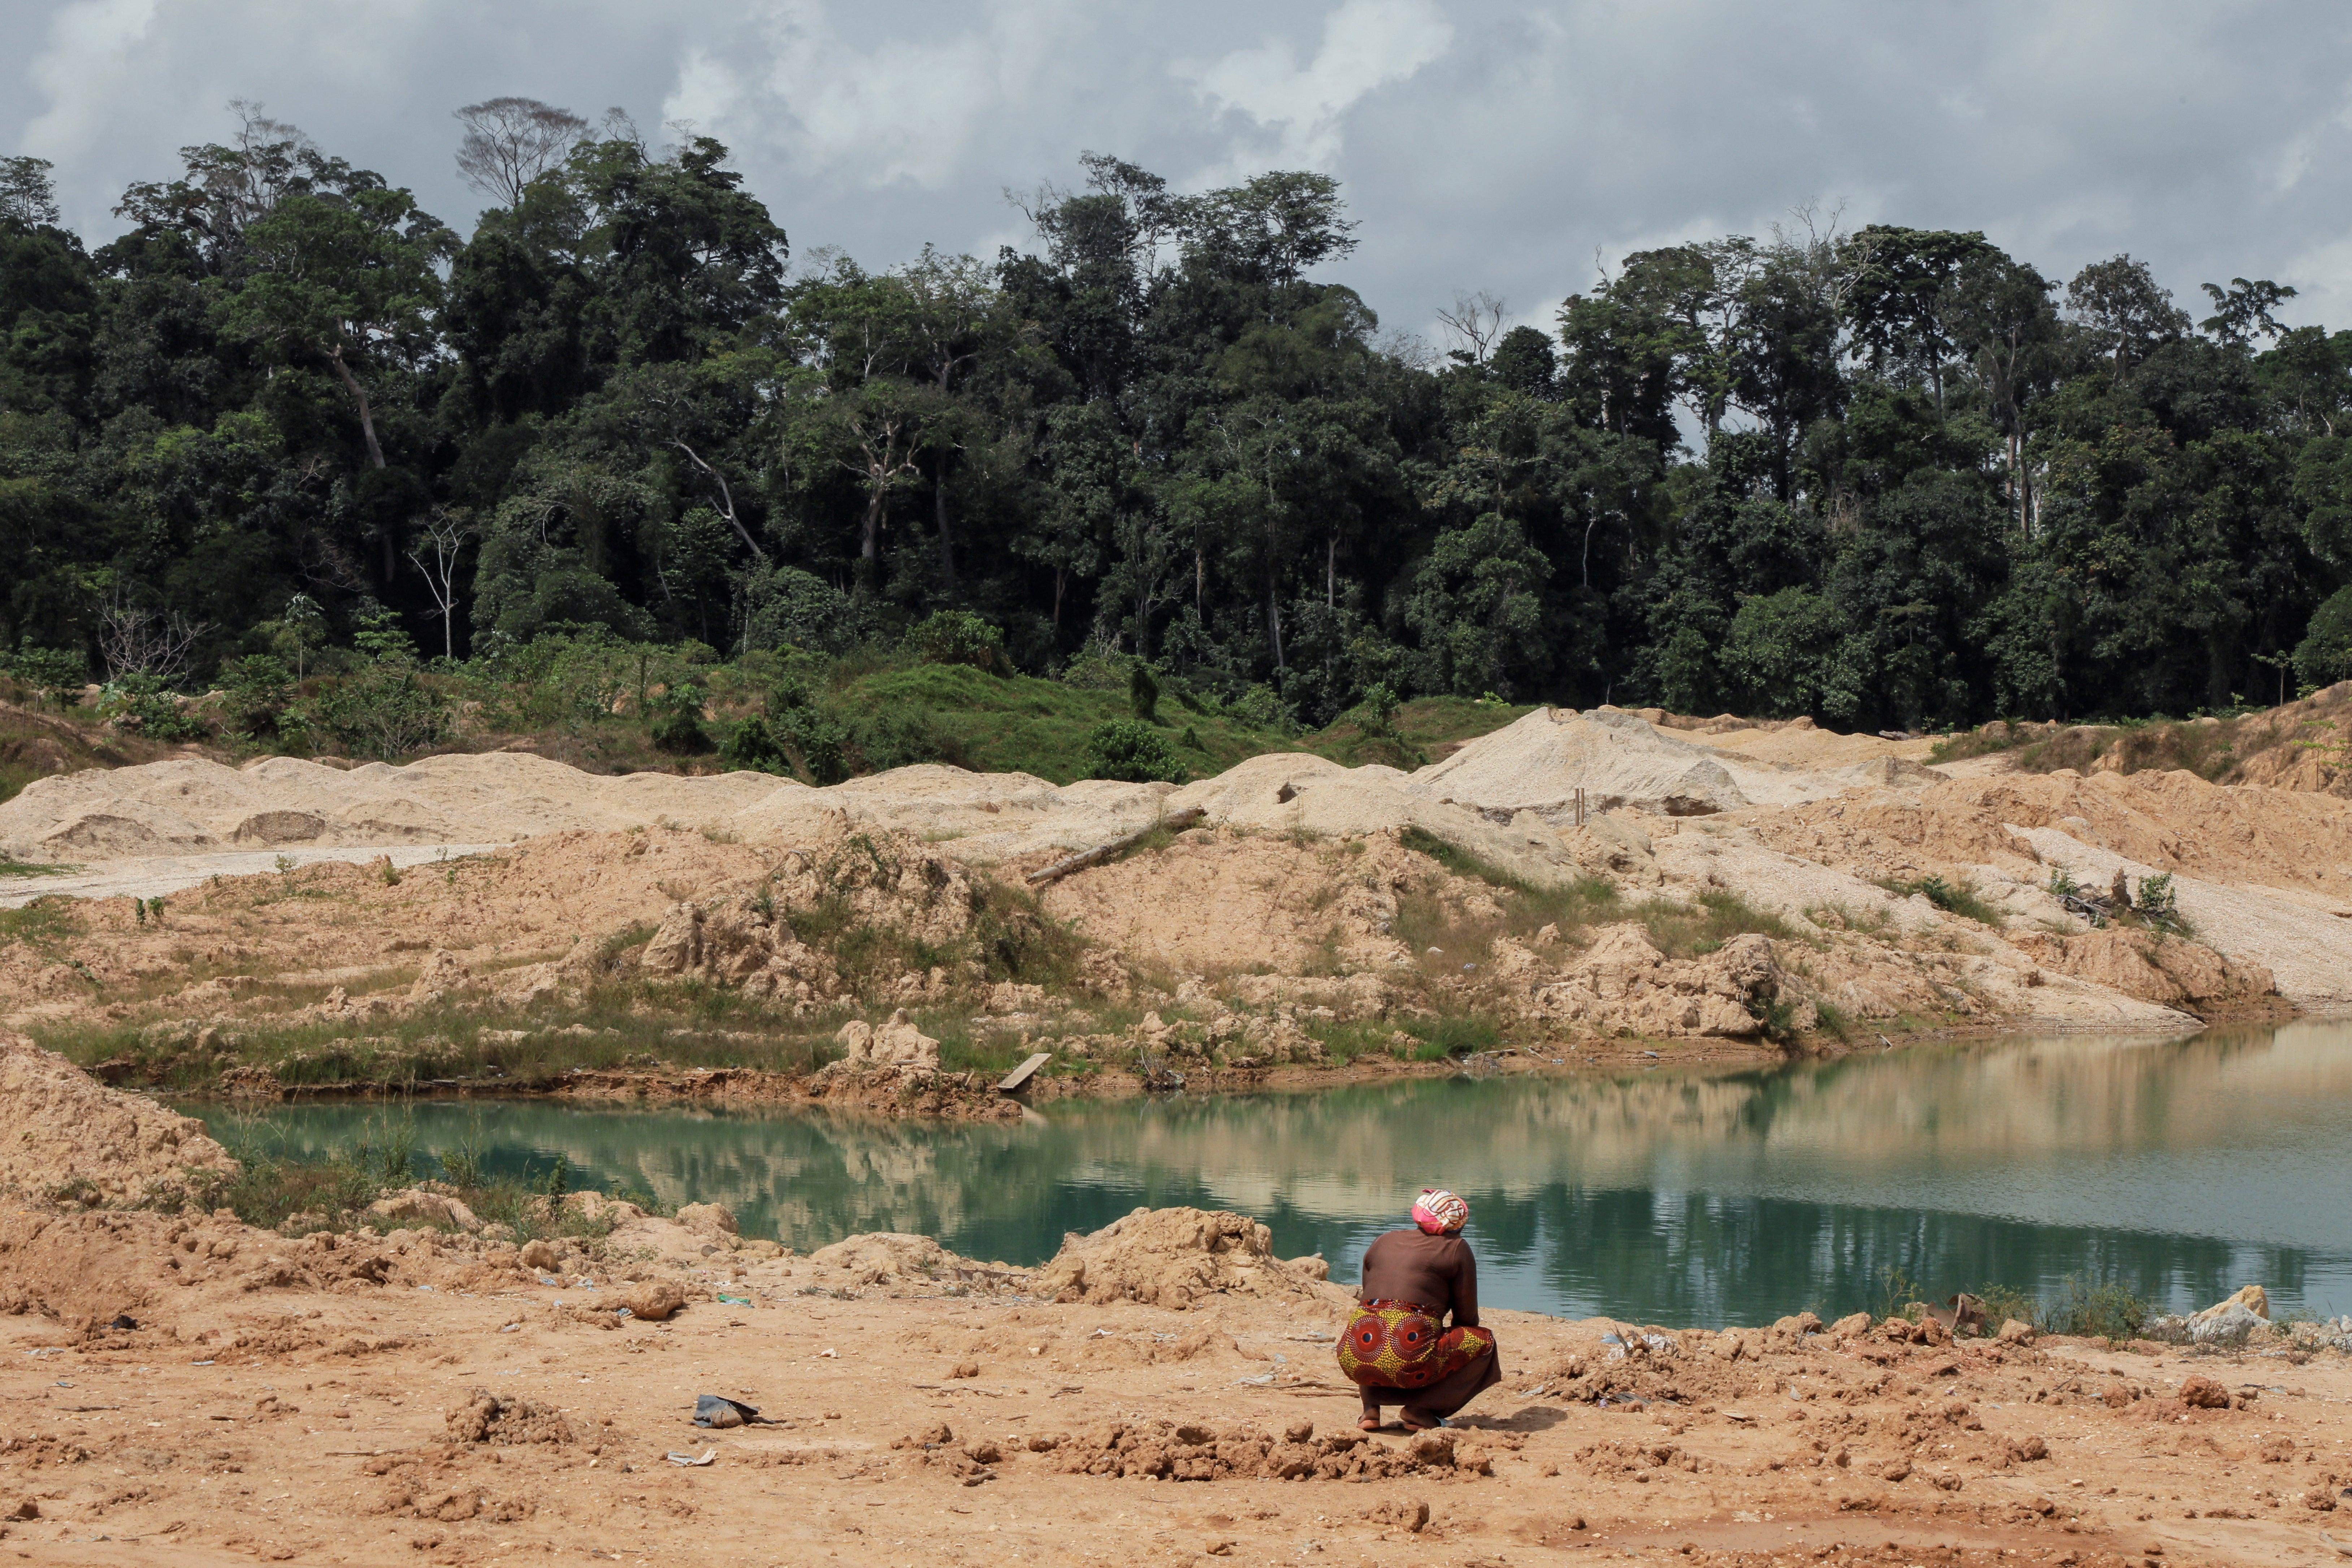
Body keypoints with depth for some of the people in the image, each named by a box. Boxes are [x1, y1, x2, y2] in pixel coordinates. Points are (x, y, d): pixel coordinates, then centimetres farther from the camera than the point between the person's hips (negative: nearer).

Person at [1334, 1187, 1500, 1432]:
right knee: (1483, 1341, 15)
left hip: (1356, 1362, 5)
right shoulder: (1457, 1249, 9)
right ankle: (1421, 1410, 4)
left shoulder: (1382, 1242, 23)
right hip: (1410, 1361, -5)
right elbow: (1467, 1318, 11)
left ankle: (1371, 1406, 15)